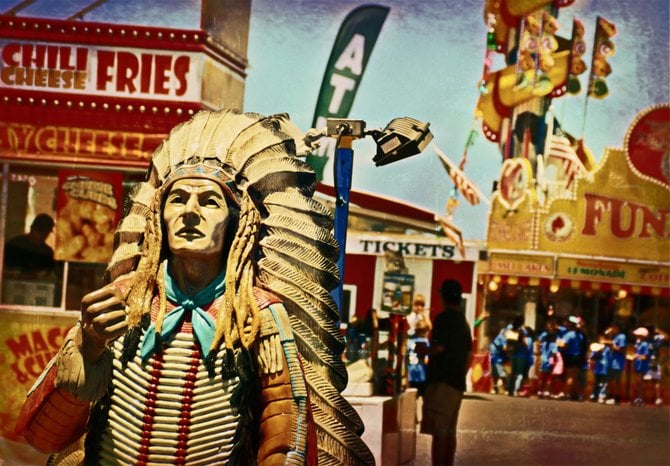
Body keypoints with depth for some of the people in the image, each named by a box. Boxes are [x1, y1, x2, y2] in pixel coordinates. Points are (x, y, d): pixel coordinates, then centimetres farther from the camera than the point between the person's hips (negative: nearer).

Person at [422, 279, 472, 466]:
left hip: (441, 380, -9)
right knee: (449, 431, 12)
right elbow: (469, 355, 19)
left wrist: (426, 350, 0)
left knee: (439, 431, -10)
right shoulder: (463, 321, 17)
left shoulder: (443, 318, -10)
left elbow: (438, 348, -20)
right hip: (457, 382, 9)